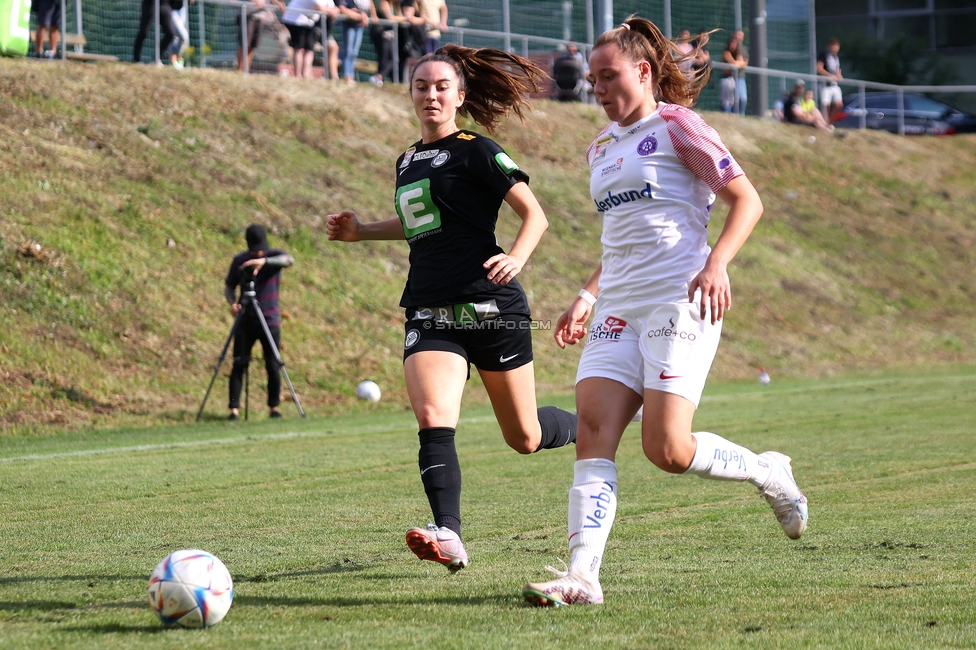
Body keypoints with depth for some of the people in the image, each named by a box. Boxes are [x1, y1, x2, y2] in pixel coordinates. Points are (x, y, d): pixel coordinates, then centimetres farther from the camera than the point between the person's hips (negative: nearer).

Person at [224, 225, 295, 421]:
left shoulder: (274, 255, -1)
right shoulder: (239, 260, 5)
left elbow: (289, 260, -23)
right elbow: (229, 286, 10)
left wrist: (264, 261, -40)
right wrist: (232, 303, -12)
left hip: (270, 321, -1)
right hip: (246, 321, 1)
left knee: (273, 366, -2)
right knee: (239, 364, -5)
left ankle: (274, 406, 11)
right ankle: (234, 408, -4)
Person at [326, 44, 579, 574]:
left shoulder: (475, 151, -4)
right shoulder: (408, 162, 16)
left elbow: (535, 215, -6)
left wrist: (515, 258, -25)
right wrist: (362, 231, 24)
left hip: (490, 306, -5)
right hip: (430, 315, 5)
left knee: (524, 438, 6)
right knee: (432, 419, -22)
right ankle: (448, 537, -32)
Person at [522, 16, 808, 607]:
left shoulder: (675, 125, -1)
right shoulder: (602, 148, 22)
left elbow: (747, 200, -5)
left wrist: (717, 263, -20)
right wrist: (588, 297, 19)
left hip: (679, 300, -7)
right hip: (618, 312, 7)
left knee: (667, 449, -14)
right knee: (593, 433, -12)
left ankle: (769, 474, 13)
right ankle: (582, 576, -19)